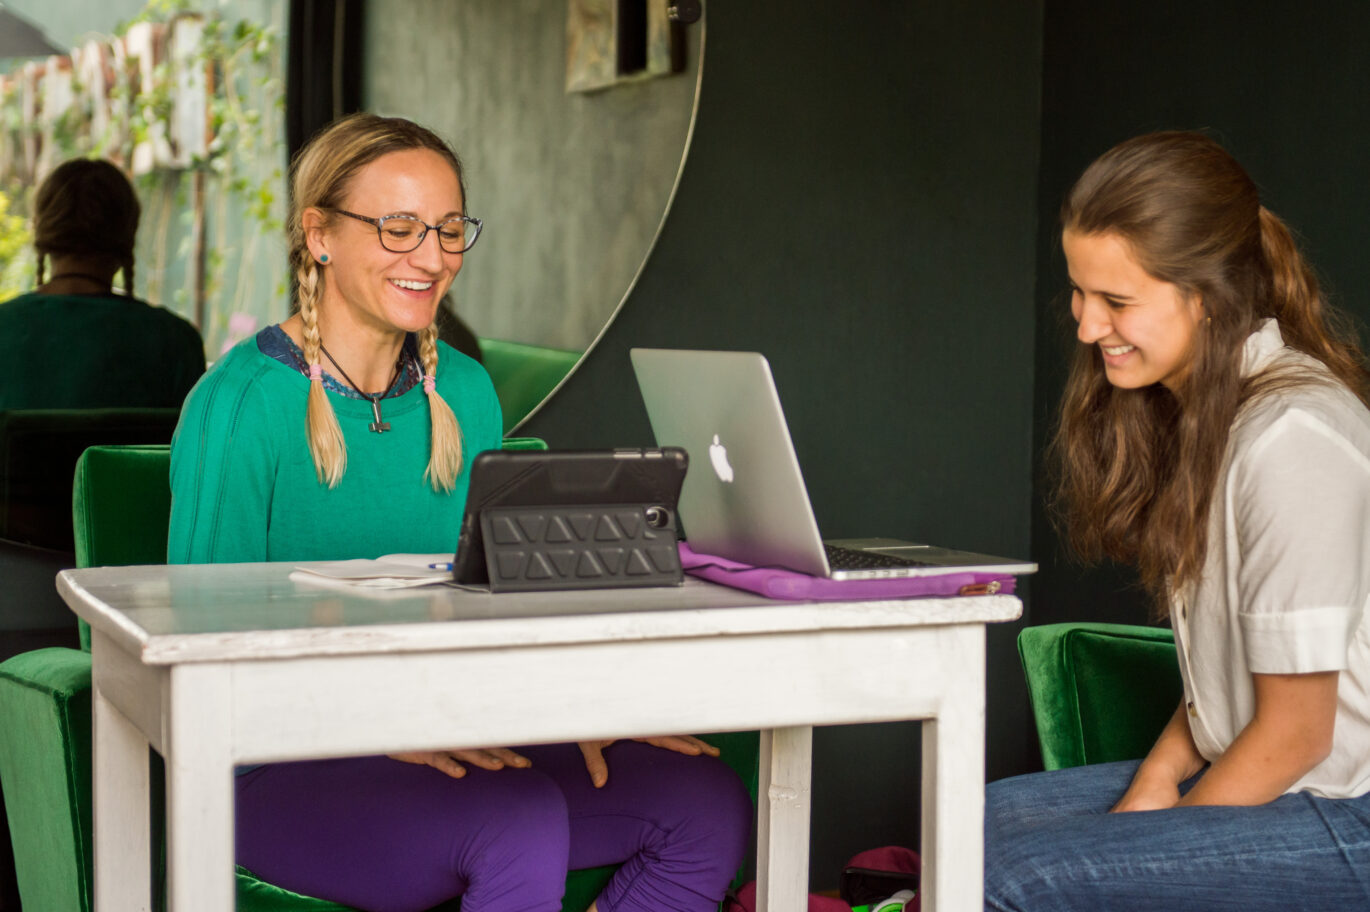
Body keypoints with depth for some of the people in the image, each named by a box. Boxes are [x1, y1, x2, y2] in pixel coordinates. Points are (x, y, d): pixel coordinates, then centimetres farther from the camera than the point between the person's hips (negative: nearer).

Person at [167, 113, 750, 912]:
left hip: (458, 747, 7)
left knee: (711, 804, -13)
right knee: (524, 829, -34)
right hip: (280, 768, -6)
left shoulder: (465, 393, 10)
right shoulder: (239, 404, -11)